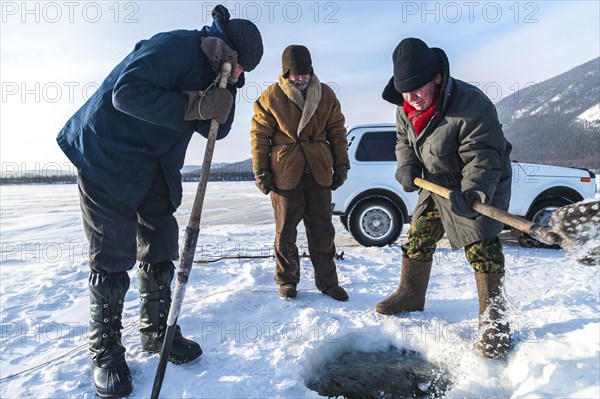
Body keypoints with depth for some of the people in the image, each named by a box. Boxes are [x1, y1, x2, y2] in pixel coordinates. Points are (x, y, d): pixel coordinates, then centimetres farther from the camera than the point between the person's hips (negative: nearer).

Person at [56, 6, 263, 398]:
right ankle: (105, 348, 13)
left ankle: (158, 331, 23)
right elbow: (126, 92, -28)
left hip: (154, 166, 8)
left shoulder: (209, 69, 10)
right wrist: (193, 106, -28)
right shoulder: (176, 46, -17)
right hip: (107, 155, -8)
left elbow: (216, 128, 3)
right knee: (113, 255, -4)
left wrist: (226, 85, -10)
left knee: (161, 248, 8)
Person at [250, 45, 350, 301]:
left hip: (319, 173, 2)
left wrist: (341, 165, 8)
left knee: (323, 232, 9)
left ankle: (327, 282, 23)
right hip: (284, 174, -2)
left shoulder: (326, 95, 7)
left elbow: (337, 132, 11)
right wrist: (261, 170, -4)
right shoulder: (270, 97, -1)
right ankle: (287, 281, 25)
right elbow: (260, 135, 0)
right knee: (286, 233, 7)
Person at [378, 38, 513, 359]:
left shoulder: (471, 104, -29)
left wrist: (472, 193, -45)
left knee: (481, 248, -11)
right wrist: (407, 167, -12)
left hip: (482, 187, -6)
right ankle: (410, 296, 28)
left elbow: (483, 157, -30)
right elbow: (404, 141, 9)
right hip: (437, 184, 7)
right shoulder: (405, 109, -7)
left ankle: (493, 321, 5)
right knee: (418, 238, 9)